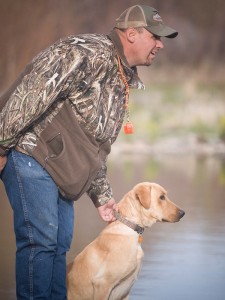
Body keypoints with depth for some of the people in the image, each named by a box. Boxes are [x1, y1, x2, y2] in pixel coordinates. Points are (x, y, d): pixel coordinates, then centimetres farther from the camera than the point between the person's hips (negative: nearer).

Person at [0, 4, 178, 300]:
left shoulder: (123, 82, 17)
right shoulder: (90, 52, -15)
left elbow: (98, 147, 23)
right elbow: (31, 93, -23)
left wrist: (102, 196, 21)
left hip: (59, 166, 10)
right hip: (31, 150, -10)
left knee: (59, 245, 9)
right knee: (40, 240, -13)